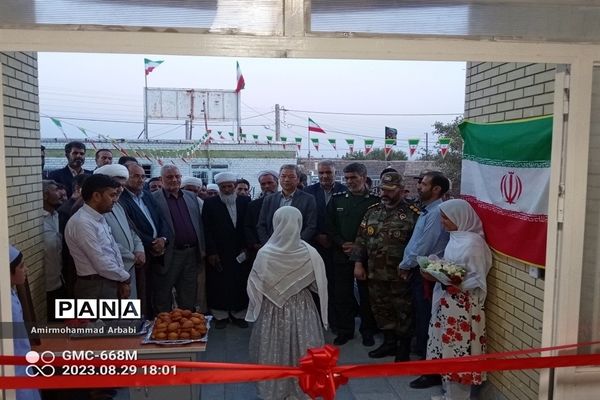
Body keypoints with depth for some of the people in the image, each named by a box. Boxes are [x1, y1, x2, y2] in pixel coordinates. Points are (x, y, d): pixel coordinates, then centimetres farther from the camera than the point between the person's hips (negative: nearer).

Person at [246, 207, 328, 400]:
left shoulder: (265, 253, -18)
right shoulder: (310, 254, -17)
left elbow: (254, 286, -8)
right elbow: (320, 285, -5)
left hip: (272, 309, 0)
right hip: (302, 309, 0)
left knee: (273, 351, 18)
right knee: (303, 352, 18)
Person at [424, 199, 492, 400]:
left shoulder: (473, 242, -18)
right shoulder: (456, 238, 8)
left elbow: (478, 282, -19)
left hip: (461, 308, -8)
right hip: (447, 303, 9)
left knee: (458, 353, 1)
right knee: (447, 349, 16)